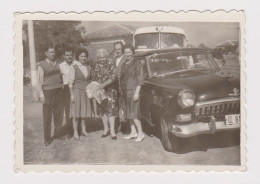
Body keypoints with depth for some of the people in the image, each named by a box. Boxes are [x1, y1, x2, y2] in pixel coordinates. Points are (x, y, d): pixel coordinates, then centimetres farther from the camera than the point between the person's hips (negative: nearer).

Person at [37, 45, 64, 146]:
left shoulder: (57, 64, 15)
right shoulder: (42, 65, -2)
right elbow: (39, 81, -6)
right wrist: (41, 94, -13)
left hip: (58, 91, 5)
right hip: (48, 92, -5)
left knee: (59, 114, 8)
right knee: (47, 116, -3)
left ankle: (58, 133, 22)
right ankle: (47, 138, 4)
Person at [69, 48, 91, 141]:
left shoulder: (88, 67, 9)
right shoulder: (73, 67, -7)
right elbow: (71, 82, -8)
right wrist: (72, 94, -12)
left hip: (86, 91, 5)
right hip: (77, 91, -5)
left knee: (84, 111, 9)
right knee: (76, 112, -2)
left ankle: (83, 130, 20)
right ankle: (75, 132, 3)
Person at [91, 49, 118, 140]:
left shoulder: (111, 64, -4)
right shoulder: (95, 67, 8)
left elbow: (113, 77, -13)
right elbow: (93, 79, 14)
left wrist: (103, 84, -23)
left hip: (110, 90, -4)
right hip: (100, 91, 4)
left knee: (111, 108, -8)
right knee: (102, 109, 7)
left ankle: (112, 130, -5)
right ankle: (106, 128, 20)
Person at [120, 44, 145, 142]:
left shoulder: (137, 63, -5)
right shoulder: (124, 65, 16)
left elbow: (140, 79, -10)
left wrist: (137, 92, -16)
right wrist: (121, 90, 12)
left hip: (133, 90, -7)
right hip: (124, 91, 7)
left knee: (133, 113, -10)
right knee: (128, 112, 8)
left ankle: (140, 133, -3)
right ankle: (133, 132, 15)